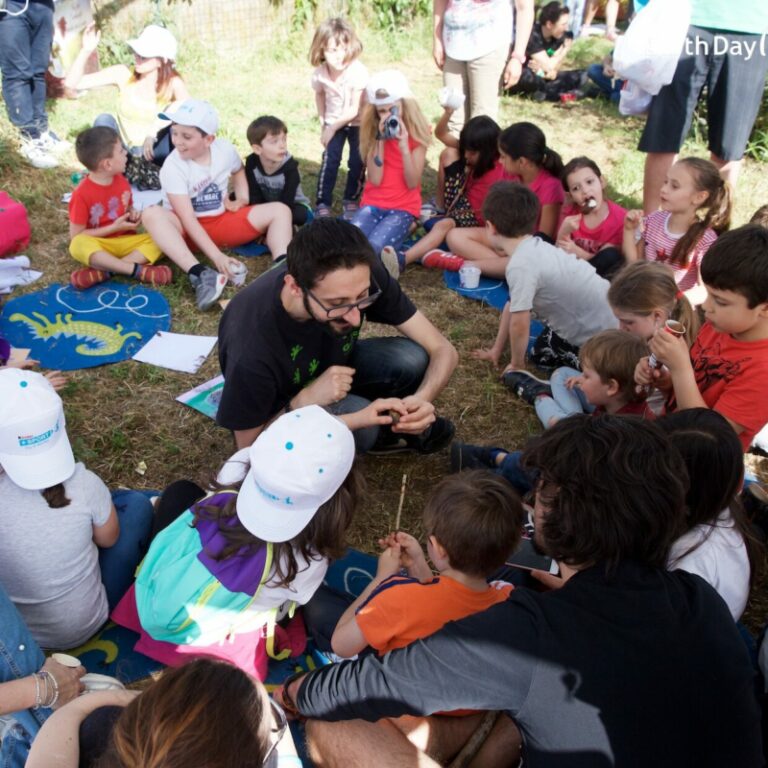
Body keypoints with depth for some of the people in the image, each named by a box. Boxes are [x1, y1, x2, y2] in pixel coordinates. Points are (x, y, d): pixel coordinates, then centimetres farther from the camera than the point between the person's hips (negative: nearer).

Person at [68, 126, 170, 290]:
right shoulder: (82, 193, -15)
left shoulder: (122, 181, 1)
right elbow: (76, 235, -13)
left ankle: (104, 271, -32)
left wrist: (132, 216, -7)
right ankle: (138, 270, -40)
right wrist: (114, 227, -16)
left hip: (124, 240, 5)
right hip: (99, 245, -5)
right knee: (79, 245, -36)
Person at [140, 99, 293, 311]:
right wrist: (217, 257, -37)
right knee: (152, 214, -35)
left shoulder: (225, 149, -6)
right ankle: (200, 274, -51)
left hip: (223, 222, 4)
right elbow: (188, 221, -26)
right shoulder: (173, 167, -19)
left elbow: (238, 171, 21)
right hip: (188, 230, -4)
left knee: (280, 210, -12)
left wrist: (242, 199, 1)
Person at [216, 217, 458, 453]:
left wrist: (422, 398, -41)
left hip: (332, 364, 4)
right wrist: (305, 400, -38)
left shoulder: (363, 278, -29)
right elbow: (249, 446, -23)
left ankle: (399, 425, 4)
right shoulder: (251, 348, -40)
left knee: (412, 358, -26)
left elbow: (442, 349, -21)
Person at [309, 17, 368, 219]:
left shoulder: (358, 71, -29)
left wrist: (332, 127, -20)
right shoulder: (319, 74, -19)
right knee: (329, 160, -9)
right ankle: (323, 203, -2)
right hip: (333, 122, 2)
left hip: (358, 123, -2)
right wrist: (323, 122, 2)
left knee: (357, 162, -4)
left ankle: (351, 200, 15)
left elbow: (355, 110, -25)